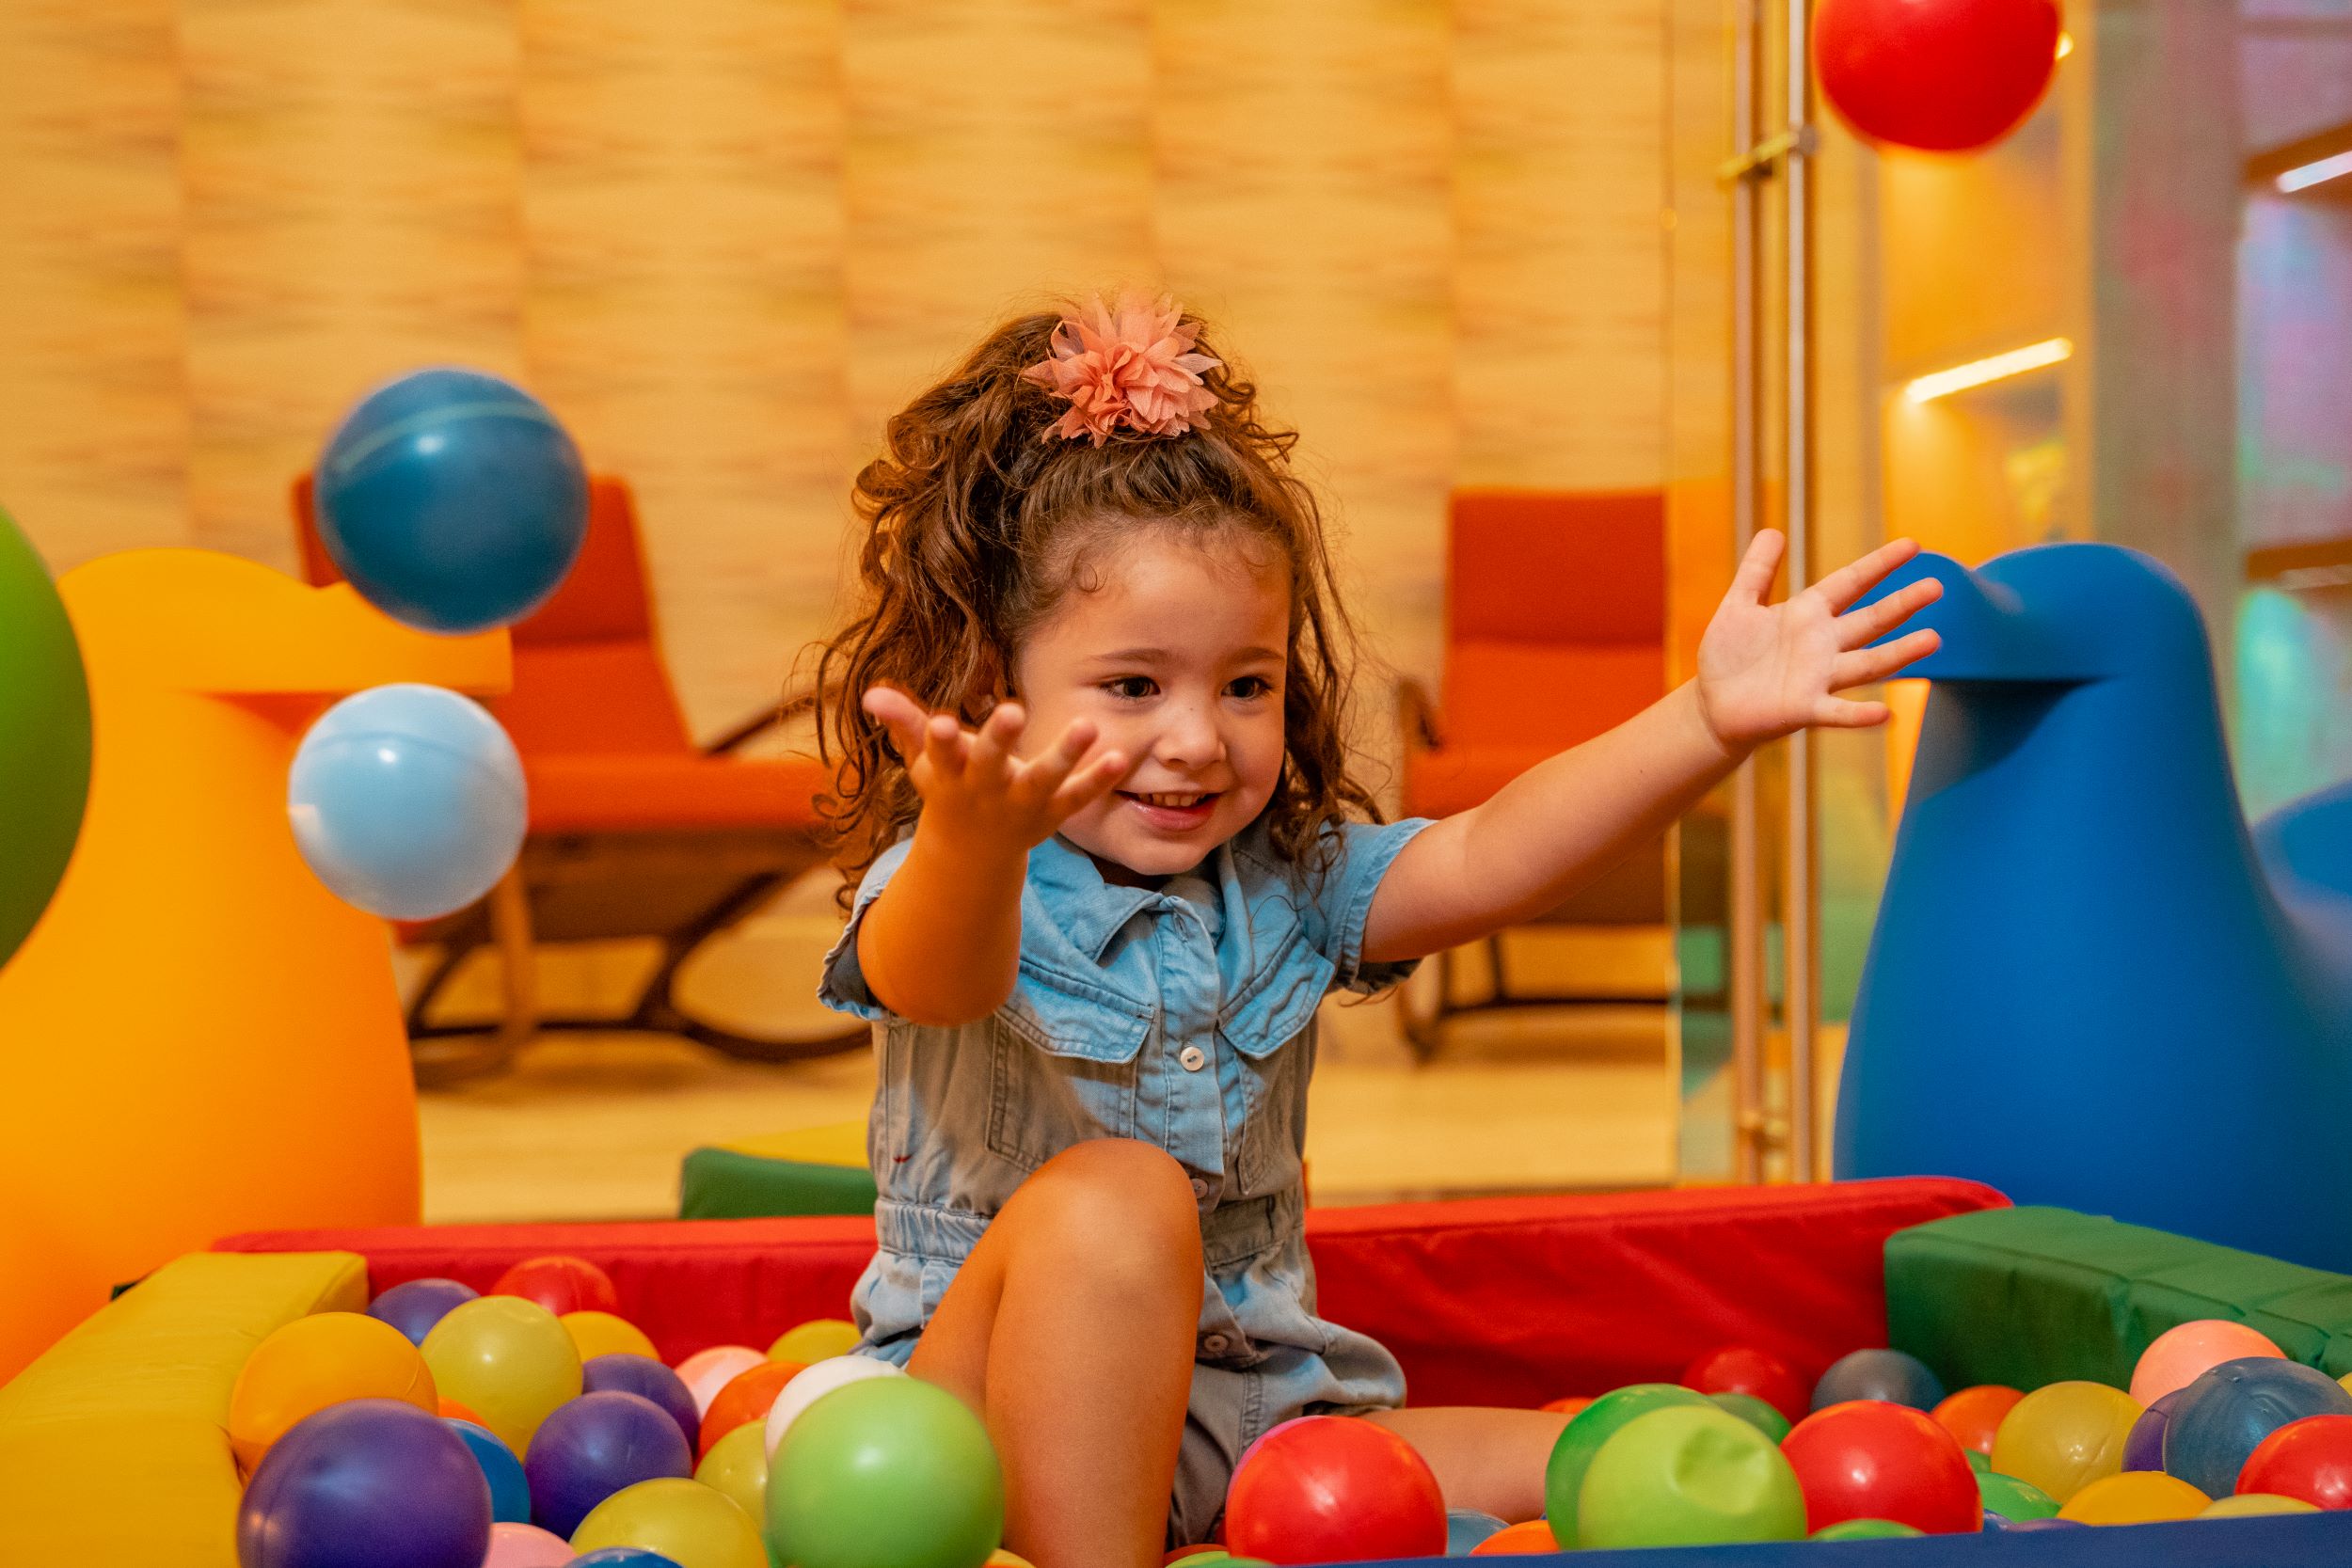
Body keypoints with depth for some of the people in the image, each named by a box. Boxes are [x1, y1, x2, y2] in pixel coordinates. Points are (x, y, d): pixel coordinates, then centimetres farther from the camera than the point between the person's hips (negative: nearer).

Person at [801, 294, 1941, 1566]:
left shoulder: (1281, 885, 6)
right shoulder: (947, 891, -11)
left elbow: (1487, 862, -9)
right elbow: (941, 977, -36)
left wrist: (1710, 723, -23)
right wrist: (975, 844, -61)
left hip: (1256, 1412, 4)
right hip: (1004, 1422, -4)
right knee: (1109, 1198, -36)